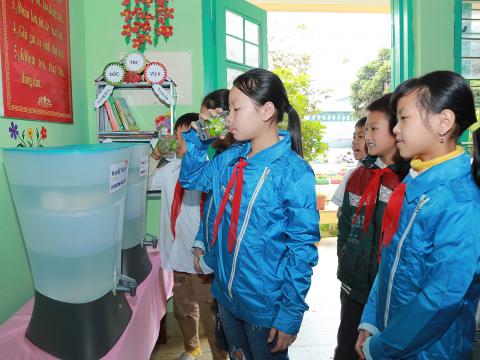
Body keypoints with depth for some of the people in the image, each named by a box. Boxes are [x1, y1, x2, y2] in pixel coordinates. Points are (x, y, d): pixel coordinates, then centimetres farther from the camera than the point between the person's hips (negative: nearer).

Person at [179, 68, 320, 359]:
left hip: (266, 308, -6)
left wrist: (291, 314, -16)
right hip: (226, 296, 6)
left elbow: (303, 248, -18)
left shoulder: (294, 173, -21)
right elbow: (192, 178, 15)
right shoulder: (230, 159, -1)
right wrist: (196, 137, 0)